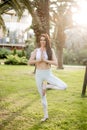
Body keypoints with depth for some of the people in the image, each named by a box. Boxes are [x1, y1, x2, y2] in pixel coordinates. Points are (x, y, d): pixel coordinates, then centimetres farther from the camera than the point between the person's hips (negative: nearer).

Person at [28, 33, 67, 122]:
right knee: (42, 96, 9)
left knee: (64, 86, -20)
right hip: (39, 74, 0)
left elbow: (55, 63, -11)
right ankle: (46, 115, 26)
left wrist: (45, 60, -19)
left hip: (48, 74, 0)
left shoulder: (51, 50, -1)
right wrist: (39, 60, -18)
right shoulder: (36, 50, 0)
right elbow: (29, 62, -7)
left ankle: (46, 86, 2)